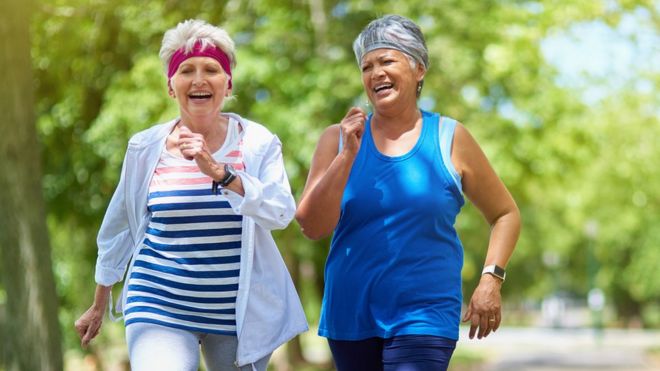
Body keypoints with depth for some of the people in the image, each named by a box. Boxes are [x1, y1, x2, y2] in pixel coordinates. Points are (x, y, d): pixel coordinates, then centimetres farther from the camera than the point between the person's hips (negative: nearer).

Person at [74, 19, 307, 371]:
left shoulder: (257, 143, -2)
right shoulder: (146, 147, 1)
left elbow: (282, 212, -16)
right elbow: (119, 226, 12)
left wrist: (217, 170, -28)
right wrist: (99, 305, 19)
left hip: (242, 312, 1)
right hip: (160, 308, -1)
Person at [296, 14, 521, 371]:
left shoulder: (449, 139, 1)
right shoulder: (339, 139, 3)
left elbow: (505, 214, 9)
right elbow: (312, 227, -5)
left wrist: (491, 278, -4)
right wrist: (348, 155, -13)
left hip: (424, 316, -2)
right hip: (350, 315, 3)